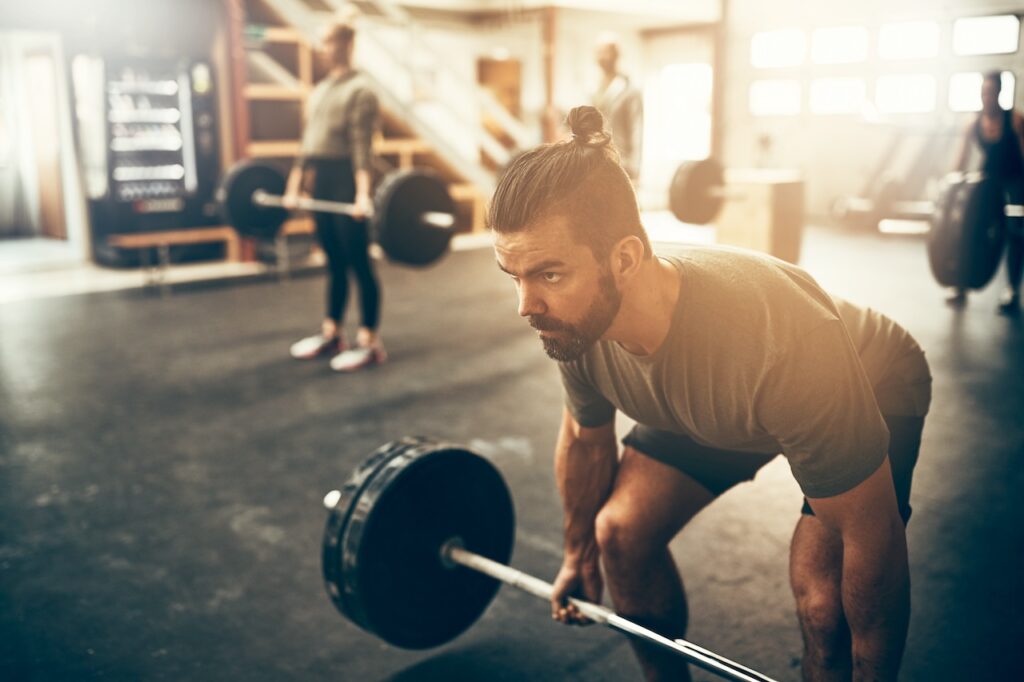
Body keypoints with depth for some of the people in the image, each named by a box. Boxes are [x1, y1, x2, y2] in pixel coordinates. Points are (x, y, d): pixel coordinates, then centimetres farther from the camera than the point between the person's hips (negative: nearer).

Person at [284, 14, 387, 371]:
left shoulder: (359, 91, -8)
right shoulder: (319, 91, 17)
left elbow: (362, 147, -18)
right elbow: (307, 141, 19)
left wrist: (363, 194, -26)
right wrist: (294, 186, 16)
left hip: (347, 183, -8)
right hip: (321, 182, 8)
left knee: (358, 263, -3)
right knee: (334, 262, 14)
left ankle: (370, 342, 4)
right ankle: (331, 334, 22)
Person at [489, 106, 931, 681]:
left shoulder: (780, 343, -45)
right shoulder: (573, 320, -26)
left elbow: (871, 534, -31)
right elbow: (586, 438, -3)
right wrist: (579, 553, 11)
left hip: (874, 385, -4)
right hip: (713, 398, 5)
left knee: (824, 596, -24)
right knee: (622, 530, -6)